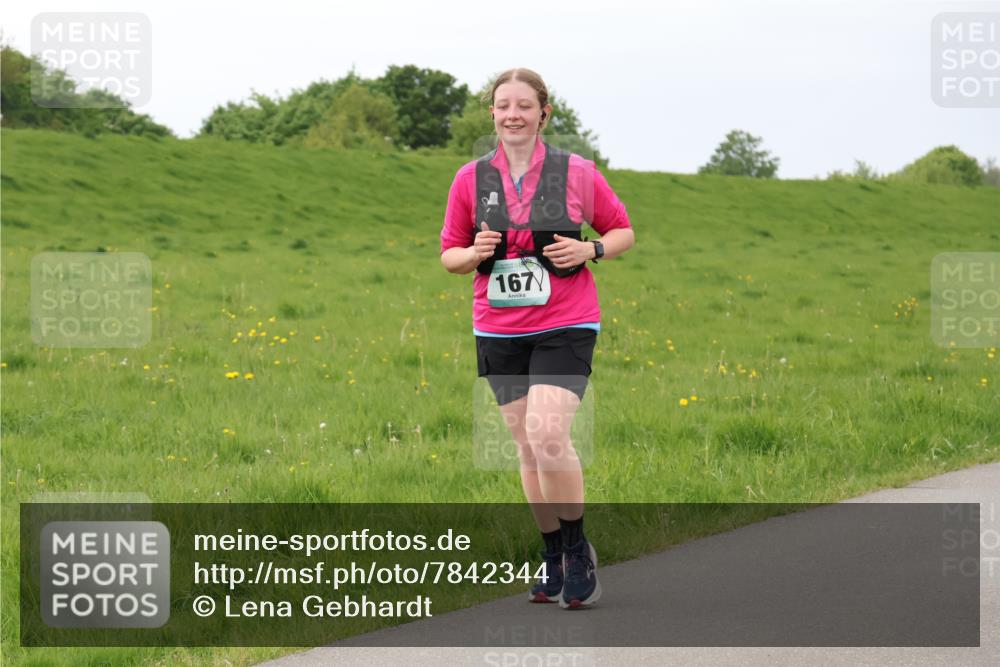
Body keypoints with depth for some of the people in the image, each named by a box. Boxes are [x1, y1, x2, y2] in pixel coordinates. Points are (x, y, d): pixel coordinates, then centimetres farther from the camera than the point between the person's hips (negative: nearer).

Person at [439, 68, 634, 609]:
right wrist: (475, 253, -11)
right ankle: (553, 556, 20)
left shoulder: (577, 173, -2)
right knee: (527, 447, 7)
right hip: (498, 331, 3)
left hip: (565, 327, -3)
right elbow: (449, 254, 12)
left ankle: (577, 549, -2)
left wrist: (589, 250, -10)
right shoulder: (471, 179, 4)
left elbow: (623, 231, 10)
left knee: (547, 435, -19)